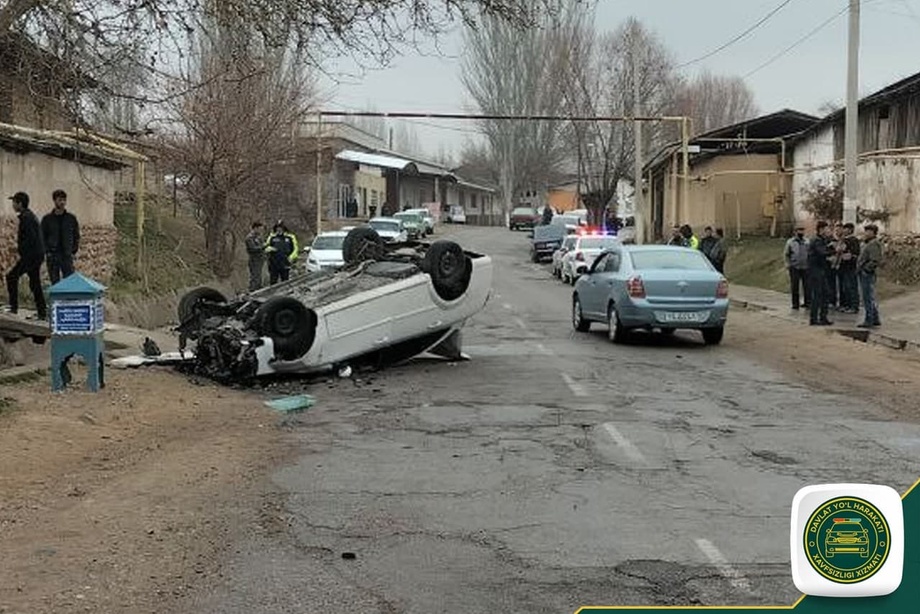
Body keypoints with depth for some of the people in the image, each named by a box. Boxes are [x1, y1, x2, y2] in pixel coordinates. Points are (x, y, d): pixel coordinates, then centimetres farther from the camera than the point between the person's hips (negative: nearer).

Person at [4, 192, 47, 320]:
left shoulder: (26, 218, -14)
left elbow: (31, 237, -23)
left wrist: (21, 247, -15)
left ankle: (14, 307, -2)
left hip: (30, 255, -10)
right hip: (38, 255, 10)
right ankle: (42, 312, 10)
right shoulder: (31, 216, 17)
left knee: (12, 276, -3)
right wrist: (20, 241, 16)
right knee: (35, 283, 11)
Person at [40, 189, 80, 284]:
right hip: (53, 256, 0)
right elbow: (42, 237, 5)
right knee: (55, 283, 2)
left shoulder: (71, 218, 5)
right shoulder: (47, 219, 3)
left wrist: (74, 251, 0)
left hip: (67, 256, 0)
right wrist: (47, 251, -6)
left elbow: (76, 236, 10)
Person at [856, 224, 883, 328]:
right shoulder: (867, 243, 16)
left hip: (867, 274, -11)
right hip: (864, 274, 11)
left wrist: (865, 268, -20)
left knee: (868, 299, -5)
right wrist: (859, 268, 16)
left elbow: (876, 261, -23)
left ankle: (869, 321, -1)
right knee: (870, 298, 16)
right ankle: (875, 319, 24)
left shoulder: (874, 244, -16)